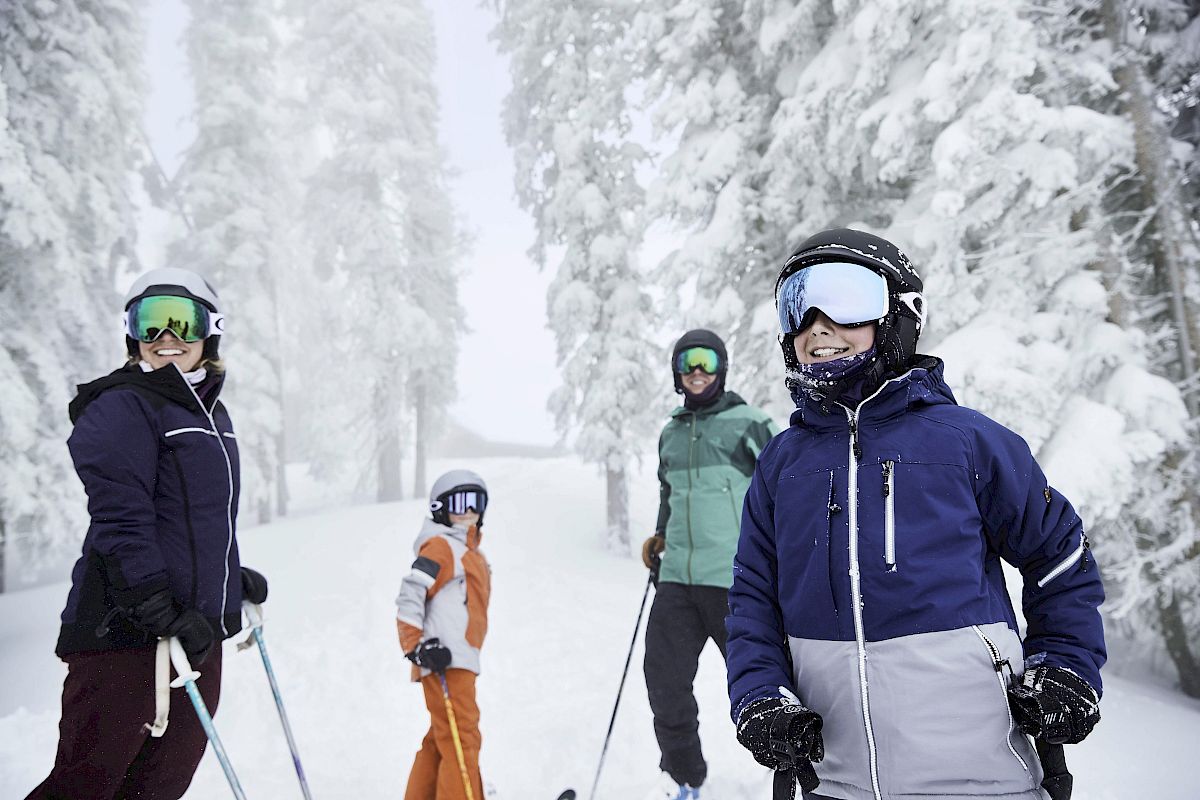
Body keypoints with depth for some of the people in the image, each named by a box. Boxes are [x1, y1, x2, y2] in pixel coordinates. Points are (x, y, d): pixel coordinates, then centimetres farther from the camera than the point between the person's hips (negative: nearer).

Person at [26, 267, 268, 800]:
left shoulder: (212, 413, 17)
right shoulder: (122, 407, -9)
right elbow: (120, 522, -18)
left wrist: (232, 577, 17)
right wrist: (162, 613, -23)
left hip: (197, 631, 8)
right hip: (124, 635, -8)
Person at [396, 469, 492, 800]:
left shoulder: (471, 552, 22)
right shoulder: (441, 546, -6)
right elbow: (409, 593, -15)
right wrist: (415, 647, -19)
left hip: (459, 663, 9)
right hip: (444, 662, -9)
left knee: (441, 742, 15)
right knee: (461, 741, -11)